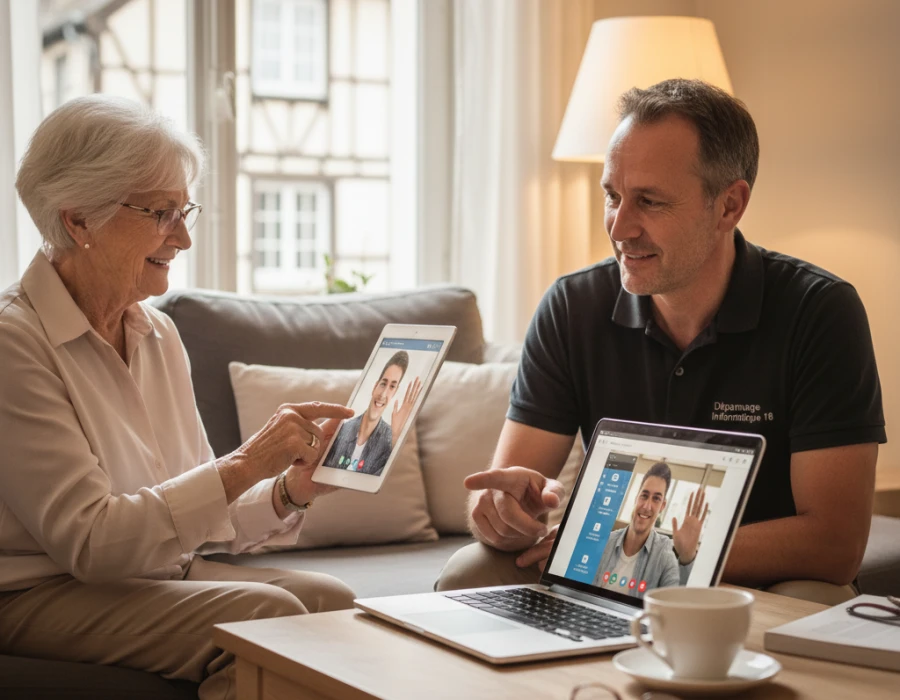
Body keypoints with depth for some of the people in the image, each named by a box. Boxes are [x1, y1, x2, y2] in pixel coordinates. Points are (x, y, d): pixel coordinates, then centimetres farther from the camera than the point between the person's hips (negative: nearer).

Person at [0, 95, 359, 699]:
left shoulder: (159, 334, 9)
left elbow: (197, 512, 10)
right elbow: (90, 540, -20)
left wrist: (288, 492, -9)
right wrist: (244, 464, -23)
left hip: (159, 574, 7)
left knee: (330, 599, -16)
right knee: (263, 613, -26)